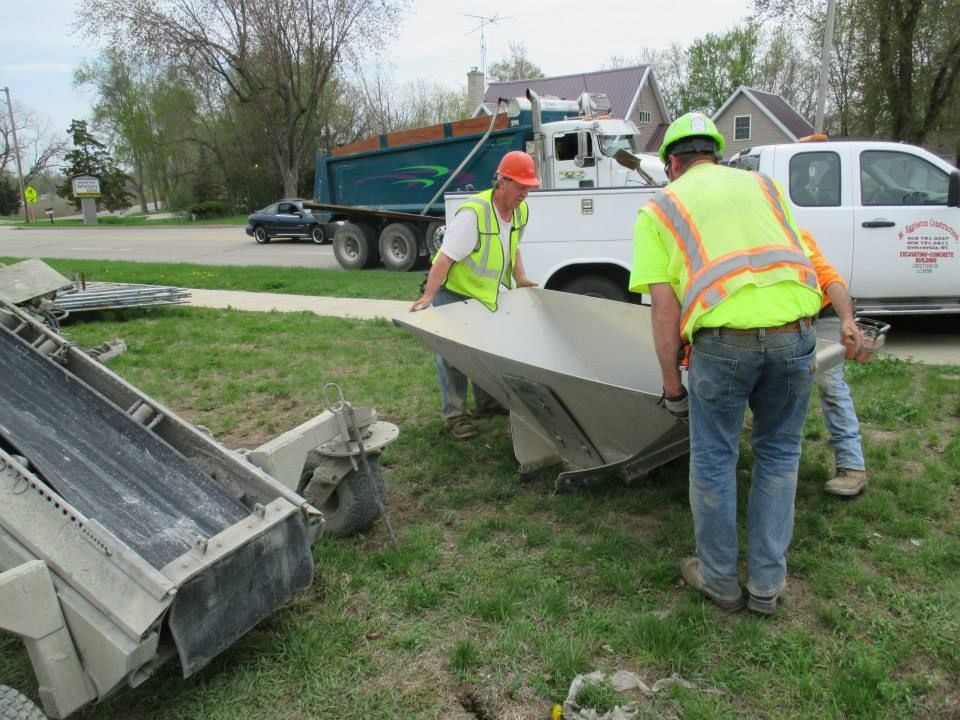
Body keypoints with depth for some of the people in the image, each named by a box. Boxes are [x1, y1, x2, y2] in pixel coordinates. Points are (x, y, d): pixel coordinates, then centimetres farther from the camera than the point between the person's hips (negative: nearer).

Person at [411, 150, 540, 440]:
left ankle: (486, 402, 32)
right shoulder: (473, 214, -30)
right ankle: (453, 414, 7)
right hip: (454, 291, -7)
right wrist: (428, 296, -34)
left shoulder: (521, 211, -5)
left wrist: (520, 278, 6)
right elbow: (445, 257, -31)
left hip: (487, 294, 8)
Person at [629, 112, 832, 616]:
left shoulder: (658, 208, 12)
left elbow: (664, 307, 3)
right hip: (794, 334, 4)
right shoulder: (764, 185, 22)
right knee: (778, 454, 19)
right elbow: (799, 260, 19)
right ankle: (767, 583, 30)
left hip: (723, 340, -3)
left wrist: (671, 384, 10)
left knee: (713, 461, 14)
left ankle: (720, 580, 30)